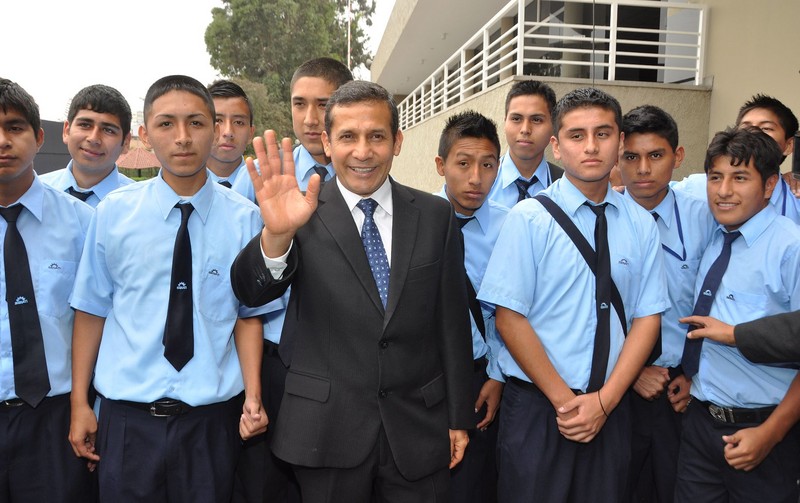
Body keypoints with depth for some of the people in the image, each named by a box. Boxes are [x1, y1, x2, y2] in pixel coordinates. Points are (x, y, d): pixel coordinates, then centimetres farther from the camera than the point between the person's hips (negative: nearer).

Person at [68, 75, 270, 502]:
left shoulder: (243, 218, -7)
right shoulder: (113, 212, -4)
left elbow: (248, 314, -2)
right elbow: (91, 310, 2)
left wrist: (253, 397, -9)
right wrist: (79, 403, 4)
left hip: (212, 418, 0)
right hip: (128, 416, 1)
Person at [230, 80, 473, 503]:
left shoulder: (435, 216, 0)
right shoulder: (303, 214, -5)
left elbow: (452, 321, 3)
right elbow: (251, 293, -18)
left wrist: (459, 417, 5)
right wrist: (275, 234, -38)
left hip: (418, 427, 2)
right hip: (327, 431, -1)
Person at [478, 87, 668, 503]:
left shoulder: (641, 224, 2)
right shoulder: (528, 218, -8)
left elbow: (647, 317, 2)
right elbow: (509, 317, -10)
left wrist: (604, 400, -7)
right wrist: (563, 399, -11)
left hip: (610, 407, 3)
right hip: (536, 406, -3)